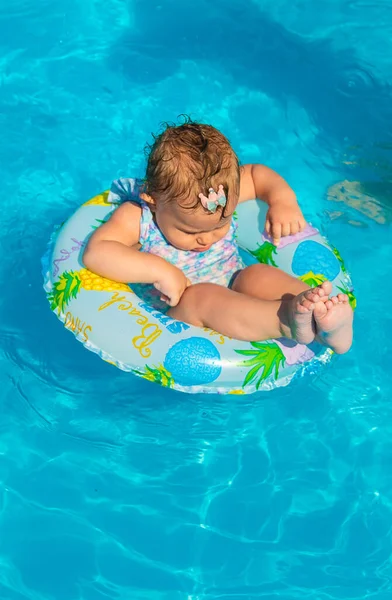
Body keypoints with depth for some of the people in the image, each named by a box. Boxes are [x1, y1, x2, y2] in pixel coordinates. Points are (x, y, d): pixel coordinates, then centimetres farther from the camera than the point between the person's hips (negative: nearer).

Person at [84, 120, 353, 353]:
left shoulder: (222, 197, -2)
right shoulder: (137, 217, -13)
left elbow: (257, 173, 16)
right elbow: (96, 252, -27)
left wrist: (283, 199, -3)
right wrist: (159, 271, -33)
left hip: (236, 301, 4)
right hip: (177, 320, -4)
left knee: (258, 275, -24)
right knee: (200, 296, -34)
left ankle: (328, 327, -43)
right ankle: (287, 319, -56)